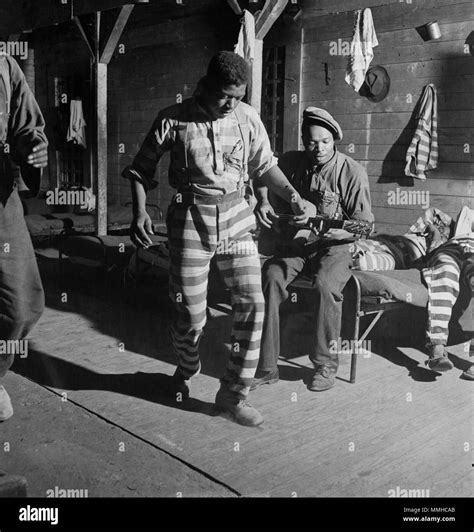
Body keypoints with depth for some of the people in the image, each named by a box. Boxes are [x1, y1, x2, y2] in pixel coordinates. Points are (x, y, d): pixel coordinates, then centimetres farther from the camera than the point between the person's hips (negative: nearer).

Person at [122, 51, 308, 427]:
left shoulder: (248, 118, 2)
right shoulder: (173, 120, -5)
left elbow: (264, 165, 13)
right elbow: (141, 169, 3)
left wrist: (292, 194, -3)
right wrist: (140, 213, -10)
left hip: (236, 217, 3)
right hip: (191, 220, -2)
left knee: (252, 304, -5)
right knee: (191, 314, 1)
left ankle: (234, 393, 9)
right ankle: (187, 368, 35)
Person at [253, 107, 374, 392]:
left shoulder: (352, 172, -7)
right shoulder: (291, 162, 5)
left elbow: (365, 224, -6)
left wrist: (333, 231, -24)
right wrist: (264, 202, 3)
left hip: (333, 245, -3)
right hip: (293, 243, 3)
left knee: (326, 284, -34)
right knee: (271, 276, -27)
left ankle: (326, 366, -16)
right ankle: (266, 367, -21)